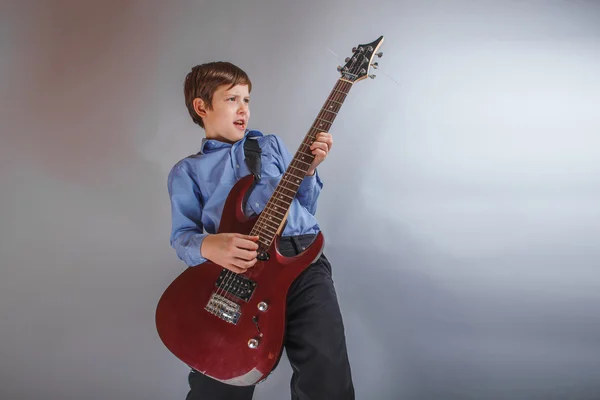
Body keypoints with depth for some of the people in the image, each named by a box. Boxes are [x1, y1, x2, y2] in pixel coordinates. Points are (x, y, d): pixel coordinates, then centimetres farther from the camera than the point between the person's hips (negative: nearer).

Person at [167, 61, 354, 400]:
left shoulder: (272, 144, 25)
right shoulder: (186, 171, 19)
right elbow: (182, 236, 8)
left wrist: (309, 170, 5)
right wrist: (208, 245, -13)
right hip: (236, 269, -1)